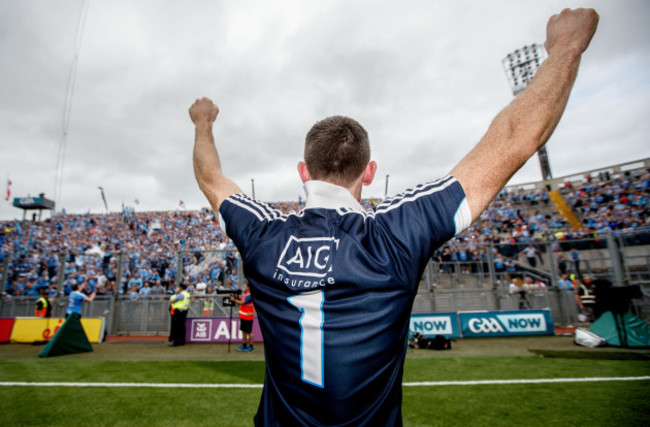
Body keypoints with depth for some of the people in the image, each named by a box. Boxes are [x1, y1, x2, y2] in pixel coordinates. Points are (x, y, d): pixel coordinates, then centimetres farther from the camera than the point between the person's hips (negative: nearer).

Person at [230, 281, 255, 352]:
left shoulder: (249, 296, -18)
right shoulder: (244, 294, 11)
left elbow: (242, 302, -22)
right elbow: (240, 302, 14)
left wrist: (234, 300, -12)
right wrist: (236, 299, -2)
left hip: (248, 317, -9)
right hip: (243, 316, 9)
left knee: (249, 331, 1)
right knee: (243, 331, 15)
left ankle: (251, 346, 11)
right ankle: (244, 345, 26)